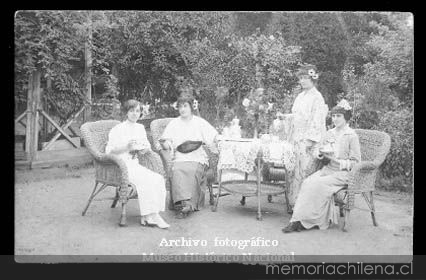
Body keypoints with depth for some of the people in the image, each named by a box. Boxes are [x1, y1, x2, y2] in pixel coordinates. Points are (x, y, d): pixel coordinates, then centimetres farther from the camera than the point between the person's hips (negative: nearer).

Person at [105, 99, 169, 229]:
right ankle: (151, 216, -22)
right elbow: (109, 150, -7)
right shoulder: (117, 129, -3)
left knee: (158, 179, -20)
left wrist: (144, 148, -1)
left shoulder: (140, 128, 15)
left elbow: (147, 146, 23)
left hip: (134, 164, 6)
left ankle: (146, 216, -20)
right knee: (146, 180, -30)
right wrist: (126, 147, -20)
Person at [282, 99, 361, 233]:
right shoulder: (330, 133, 15)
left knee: (318, 185, -29)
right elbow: (320, 152, 22)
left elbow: (355, 162, -7)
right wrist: (321, 154, -3)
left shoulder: (351, 136, -4)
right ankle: (298, 219, -29)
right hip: (327, 169, 6)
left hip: (344, 173, -5)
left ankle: (309, 220, -22)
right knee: (307, 182, -23)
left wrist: (337, 161, -19)